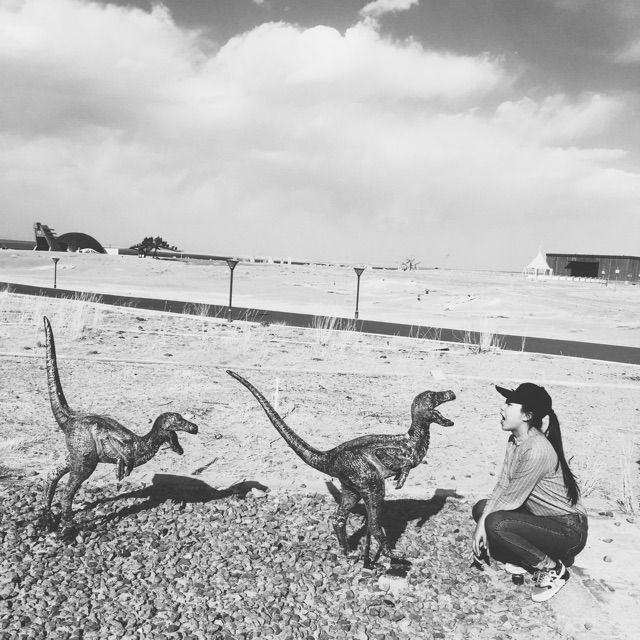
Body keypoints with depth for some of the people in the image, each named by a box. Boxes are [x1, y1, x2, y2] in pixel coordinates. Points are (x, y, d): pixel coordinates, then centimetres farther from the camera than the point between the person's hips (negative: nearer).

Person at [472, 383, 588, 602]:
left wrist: (484, 523, -9)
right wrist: (482, 520, -13)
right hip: (542, 517, 9)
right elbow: (502, 486, -1)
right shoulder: (515, 440, -1)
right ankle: (530, 559, 11)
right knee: (481, 508, 2)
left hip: (569, 531, -9)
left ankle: (553, 569, -6)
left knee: (495, 524, -27)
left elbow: (511, 499, -22)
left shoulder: (537, 450, -29)